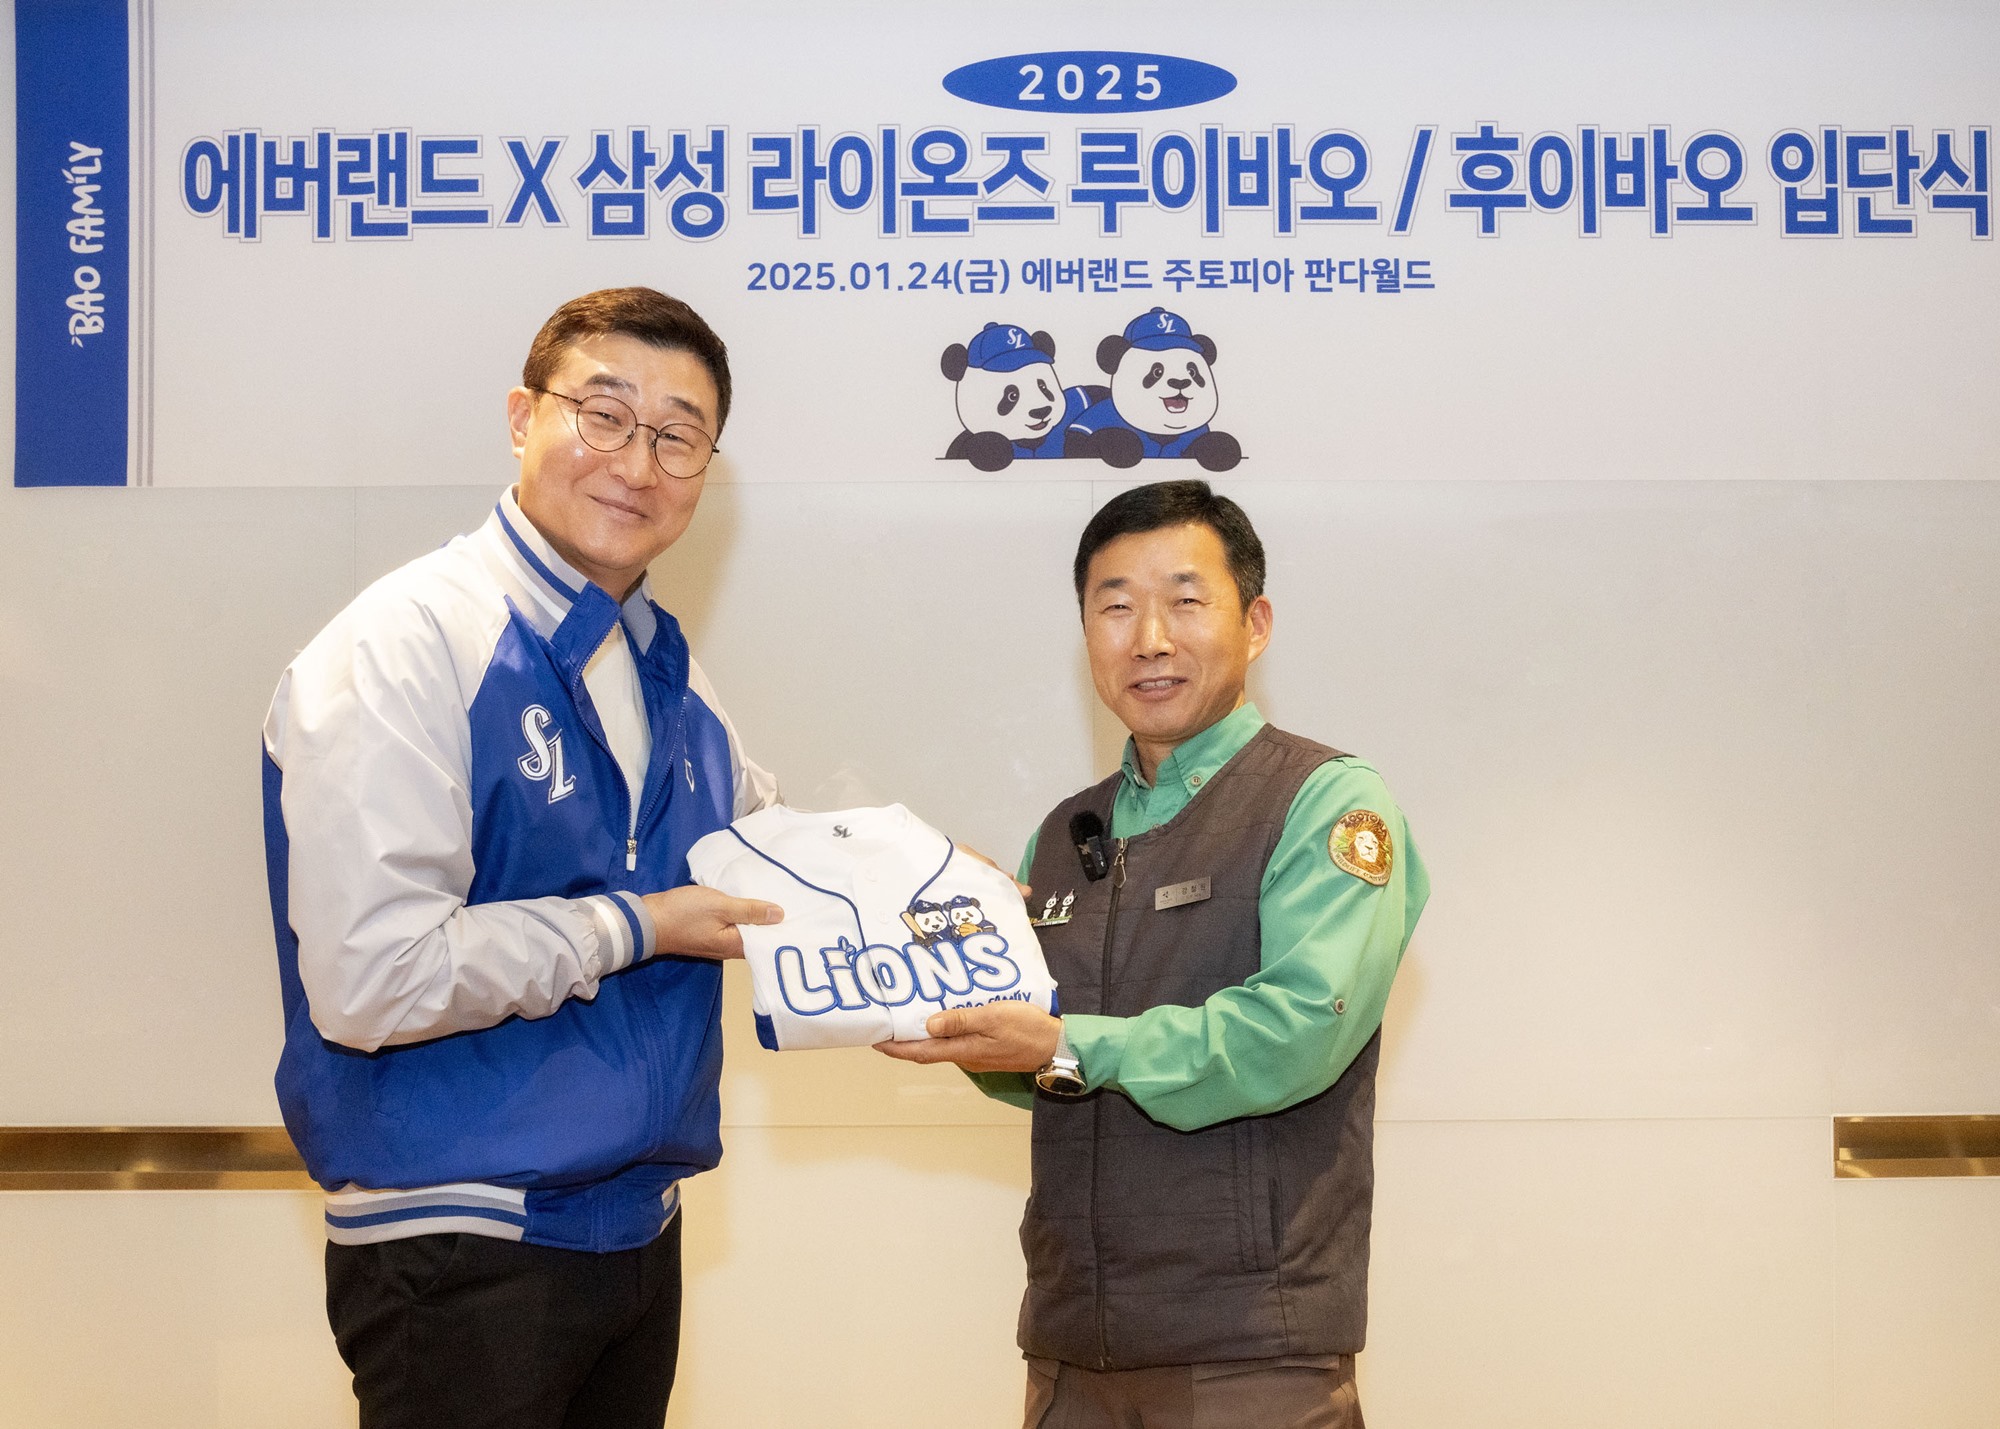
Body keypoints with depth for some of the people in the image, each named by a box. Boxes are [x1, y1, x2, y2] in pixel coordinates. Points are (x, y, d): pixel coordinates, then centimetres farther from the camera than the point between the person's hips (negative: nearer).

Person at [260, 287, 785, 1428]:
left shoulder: (666, 669, 11)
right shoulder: (407, 648, -16)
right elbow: (368, 977, -26)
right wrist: (632, 928, -16)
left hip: (640, 1231, 8)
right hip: (463, 1249, -8)